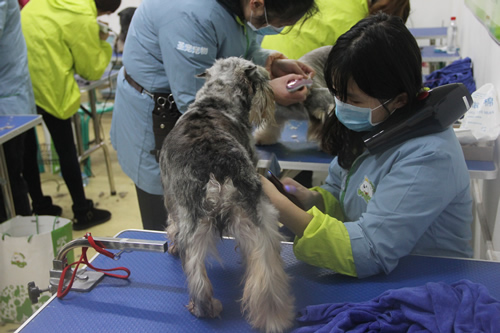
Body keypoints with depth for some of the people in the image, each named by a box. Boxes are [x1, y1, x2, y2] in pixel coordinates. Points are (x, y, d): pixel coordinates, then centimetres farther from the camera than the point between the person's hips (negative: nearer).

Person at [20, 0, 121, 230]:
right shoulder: (84, 20, -10)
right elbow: (92, 71, -1)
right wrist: (101, 44, 14)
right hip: (48, 89, -6)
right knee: (66, 151, 8)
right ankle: (82, 213, 20)